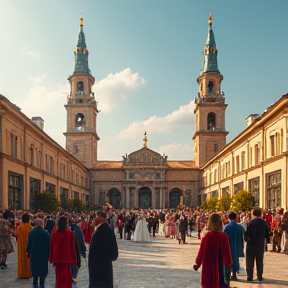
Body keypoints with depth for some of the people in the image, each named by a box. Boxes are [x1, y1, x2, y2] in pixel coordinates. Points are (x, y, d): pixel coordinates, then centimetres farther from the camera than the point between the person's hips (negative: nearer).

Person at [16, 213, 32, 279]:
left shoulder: (19, 227, -11)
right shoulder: (30, 227, -12)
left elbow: (16, 236, -4)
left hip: (21, 246, 0)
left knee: (21, 259, 11)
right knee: (28, 259, 9)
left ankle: (21, 274, 14)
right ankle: (28, 274, 13)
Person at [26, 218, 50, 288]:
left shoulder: (31, 233, -5)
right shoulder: (46, 233, -10)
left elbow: (29, 244, 1)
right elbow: (48, 245, -6)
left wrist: (28, 252, 12)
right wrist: (48, 254, 2)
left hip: (34, 254, 2)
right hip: (44, 255, -2)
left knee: (35, 269, 12)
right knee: (43, 269, 8)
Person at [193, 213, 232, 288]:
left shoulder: (207, 237, -12)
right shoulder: (224, 237, -9)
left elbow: (201, 251, -6)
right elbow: (227, 251, 0)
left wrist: (197, 263, 8)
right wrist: (229, 262, 19)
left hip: (209, 265, -1)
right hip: (220, 264, 1)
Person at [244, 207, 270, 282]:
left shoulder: (250, 222, -14)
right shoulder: (264, 222, -3)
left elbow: (246, 233, -11)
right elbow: (267, 233, 2)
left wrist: (246, 238, 8)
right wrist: (268, 240, 16)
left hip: (251, 244, -3)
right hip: (261, 245, 3)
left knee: (250, 261, 6)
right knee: (260, 261, 14)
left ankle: (250, 276, 6)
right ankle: (260, 276, 15)